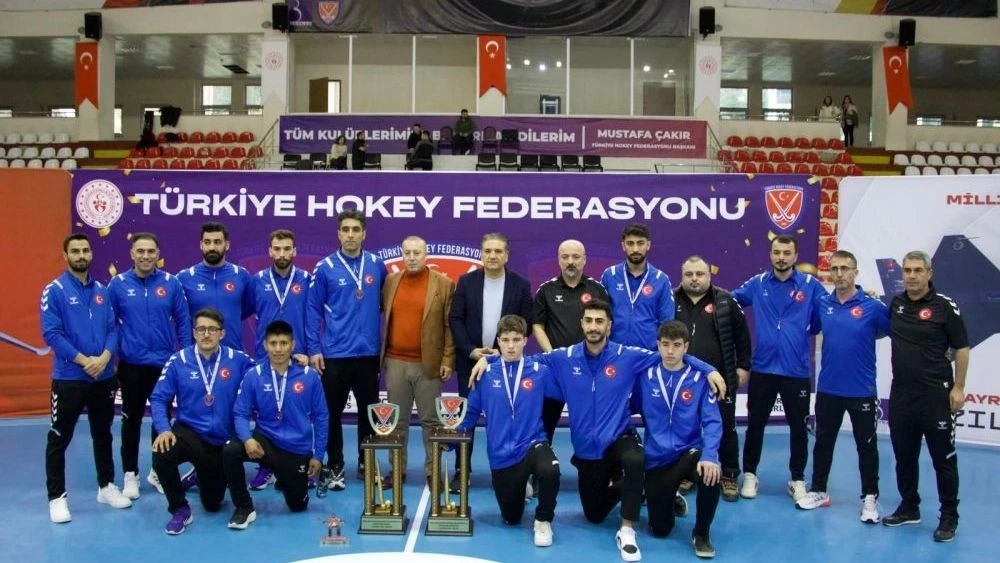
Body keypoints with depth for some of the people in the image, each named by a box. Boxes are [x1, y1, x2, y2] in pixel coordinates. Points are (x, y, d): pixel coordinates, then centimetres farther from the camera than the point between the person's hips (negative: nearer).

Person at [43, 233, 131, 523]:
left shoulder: (102, 290, 7)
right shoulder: (54, 290, -7)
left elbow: (113, 329, 4)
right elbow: (51, 334, -13)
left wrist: (104, 357, -13)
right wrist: (84, 360, -18)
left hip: (104, 377, 5)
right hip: (68, 378, -4)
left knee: (103, 434, 16)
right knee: (59, 439, 3)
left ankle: (107, 487, 28)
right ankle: (57, 497, 13)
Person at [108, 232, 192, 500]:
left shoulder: (171, 283, -4)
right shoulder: (118, 284, -4)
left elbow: (182, 321, 0)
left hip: (165, 363, 1)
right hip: (131, 365, -1)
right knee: (131, 419, 10)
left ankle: (159, 471, 27)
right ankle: (130, 474, 22)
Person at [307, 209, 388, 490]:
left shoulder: (377, 266, 2)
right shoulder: (325, 268, -4)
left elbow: (385, 302, 12)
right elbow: (313, 310, -3)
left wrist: (385, 341, 8)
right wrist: (313, 349, -7)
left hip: (369, 353, 2)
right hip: (335, 354, -2)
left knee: (369, 411, 12)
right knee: (333, 412, 5)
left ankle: (366, 463, 26)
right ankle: (334, 467, 19)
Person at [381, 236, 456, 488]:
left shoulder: (444, 284, -2)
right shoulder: (390, 281, 8)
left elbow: (450, 325, -3)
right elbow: (384, 318, 12)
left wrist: (448, 360, -7)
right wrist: (381, 354, 8)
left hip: (429, 363, -3)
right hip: (395, 362, 3)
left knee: (431, 420, 5)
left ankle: (433, 472, 15)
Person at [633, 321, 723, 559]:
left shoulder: (700, 378, -7)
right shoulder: (645, 376, -3)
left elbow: (712, 421, -14)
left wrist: (709, 456, -29)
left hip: (689, 450, -1)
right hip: (656, 458, 1)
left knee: (711, 472, -36)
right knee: (660, 530, 2)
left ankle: (701, 534, -10)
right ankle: (669, 498, 40)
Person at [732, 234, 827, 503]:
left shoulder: (810, 285, -3)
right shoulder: (757, 284, 2)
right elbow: (731, 300, 13)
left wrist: (802, 329, -5)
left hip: (797, 370, -1)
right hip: (762, 368, 1)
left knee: (798, 426, 11)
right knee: (755, 424, 11)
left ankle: (798, 479, 27)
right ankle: (749, 475, 26)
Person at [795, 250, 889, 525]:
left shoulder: (873, 306, -10)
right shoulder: (822, 304, 1)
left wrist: (868, 336, -3)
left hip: (862, 390, -3)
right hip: (827, 388, 4)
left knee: (866, 446, 8)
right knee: (823, 442, 14)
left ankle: (870, 498, 22)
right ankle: (818, 491, 28)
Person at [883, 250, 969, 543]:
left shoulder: (944, 306, -8)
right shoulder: (895, 303, 6)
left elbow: (962, 348, -6)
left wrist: (958, 387, -10)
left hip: (936, 393, -5)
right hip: (901, 393, 5)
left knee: (943, 457, 3)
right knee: (904, 455, 14)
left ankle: (949, 517, 14)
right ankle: (909, 508, 28)